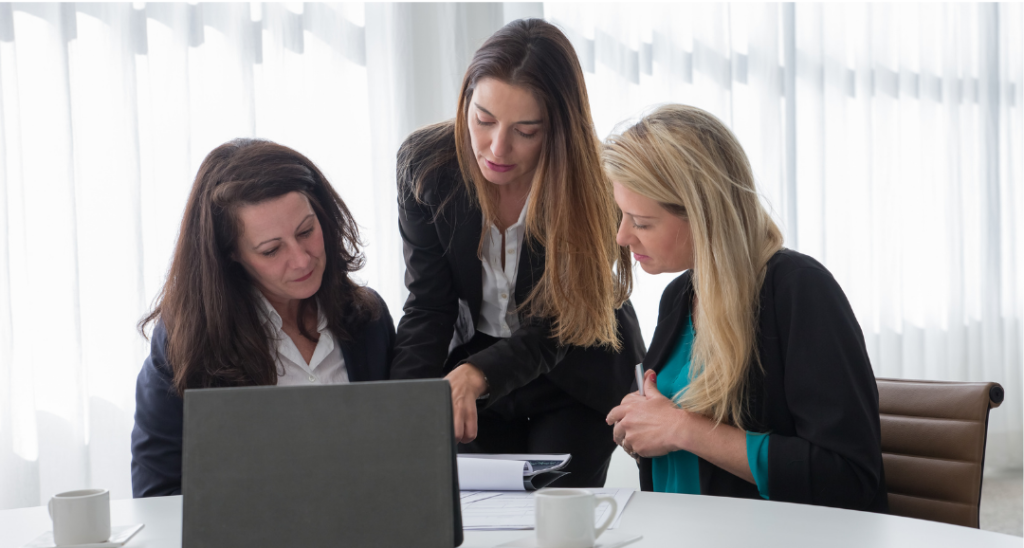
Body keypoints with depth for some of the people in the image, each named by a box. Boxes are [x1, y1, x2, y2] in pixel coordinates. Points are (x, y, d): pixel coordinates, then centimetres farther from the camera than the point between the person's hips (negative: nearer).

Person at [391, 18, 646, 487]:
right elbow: (428, 307, -15)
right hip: (472, 365, 2)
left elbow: (553, 329, -26)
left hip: (576, 381, -2)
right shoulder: (425, 162, -17)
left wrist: (474, 375, -45)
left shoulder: (592, 186, -25)